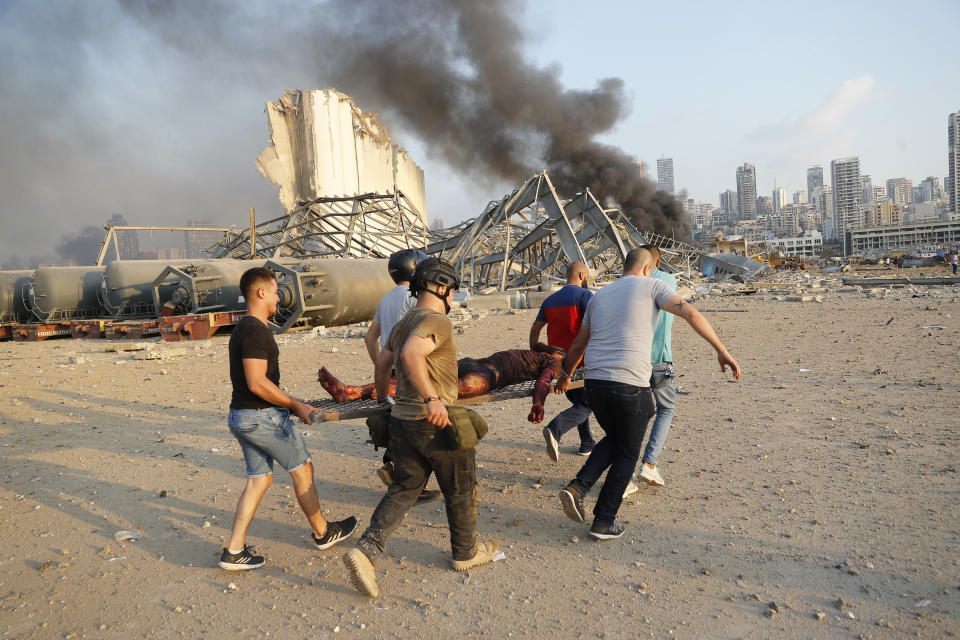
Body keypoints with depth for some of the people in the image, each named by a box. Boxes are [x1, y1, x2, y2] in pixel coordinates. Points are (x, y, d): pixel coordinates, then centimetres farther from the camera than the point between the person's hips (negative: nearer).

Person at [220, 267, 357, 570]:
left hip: (241, 416, 10)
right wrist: (295, 405, -16)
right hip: (262, 417, -10)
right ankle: (323, 533, 22)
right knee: (302, 468, 6)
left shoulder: (243, 329, 14)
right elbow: (257, 383, -24)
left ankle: (234, 551, 16)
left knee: (258, 479, 14)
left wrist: (288, 402, 20)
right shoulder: (255, 331, -19)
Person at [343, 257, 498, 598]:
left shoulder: (403, 323, 11)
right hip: (437, 424, -8)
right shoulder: (437, 321, -16)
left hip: (402, 420, 8)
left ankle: (366, 550, 2)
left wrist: (383, 400, 33)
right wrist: (432, 398, -37)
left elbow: (382, 363, 19)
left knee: (403, 489, 15)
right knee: (461, 491, 13)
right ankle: (466, 552, 31)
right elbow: (411, 354, -34)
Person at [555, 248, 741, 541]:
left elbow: (578, 344, 26)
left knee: (614, 440, 28)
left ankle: (578, 488, 10)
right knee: (627, 453, 15)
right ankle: (604, 522, 19)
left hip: (594, 382, 5)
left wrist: (565, 375, 40)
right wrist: (722, 351, -3)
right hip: (630, 385, -5)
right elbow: (691, 314, -7)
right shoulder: (651, 286, 6)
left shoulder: (599, 296, 20)